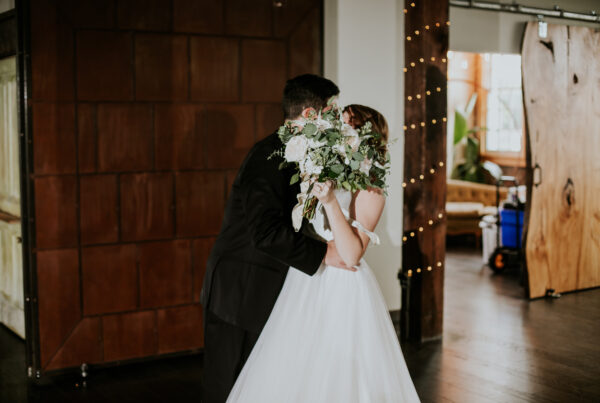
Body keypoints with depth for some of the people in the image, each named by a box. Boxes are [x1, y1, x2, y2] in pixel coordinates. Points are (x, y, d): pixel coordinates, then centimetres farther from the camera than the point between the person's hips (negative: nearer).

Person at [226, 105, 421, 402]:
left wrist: (330, 202, -25)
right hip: (305, 283, 7)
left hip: (342, 292, -7)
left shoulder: (369, 190, -11)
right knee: (291, 378, 12)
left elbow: (352, 254, -21)